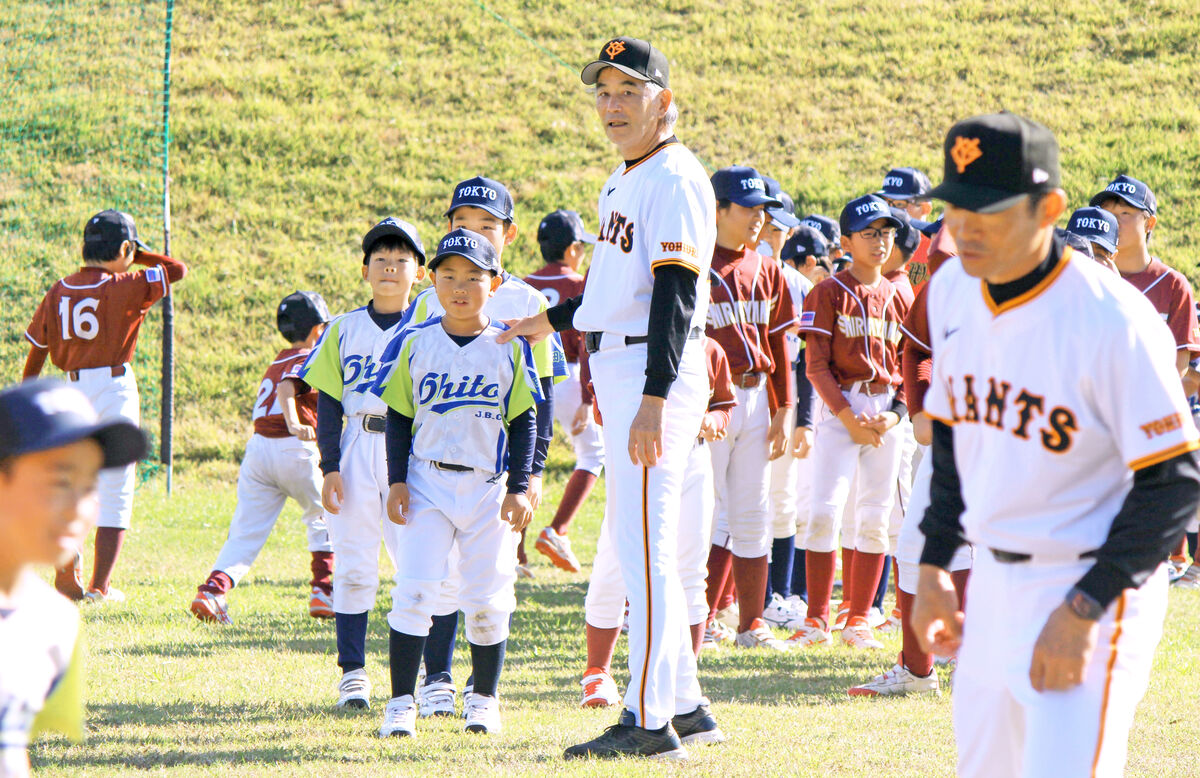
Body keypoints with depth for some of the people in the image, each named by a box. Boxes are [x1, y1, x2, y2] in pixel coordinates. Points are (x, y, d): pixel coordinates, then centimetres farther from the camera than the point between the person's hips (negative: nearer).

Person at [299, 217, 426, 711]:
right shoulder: (345, 329, 10)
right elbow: (328, 402, 9)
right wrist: (330, 466, -1)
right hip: (356, 450, 2)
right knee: (354, 567, 0)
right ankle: (352, 671, 6)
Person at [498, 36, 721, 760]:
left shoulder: (675, 178, -14)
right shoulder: (622, 181, 16)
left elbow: (676, 293, -22)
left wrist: (654, 400, -28)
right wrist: (553, 320, 43)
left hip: (657, 371, -10)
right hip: (619, 371, 10)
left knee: (645, 548, -10)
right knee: (636, 544, 13)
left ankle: (651, 720, -9)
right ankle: (683, 701, 19)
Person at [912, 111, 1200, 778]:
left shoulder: (1112, 321, -20)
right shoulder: (953, 291, 3)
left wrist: (1085, 609, -19)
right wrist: (933, 566, 16)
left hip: (1093, 588, -7)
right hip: (992, 586, 7)